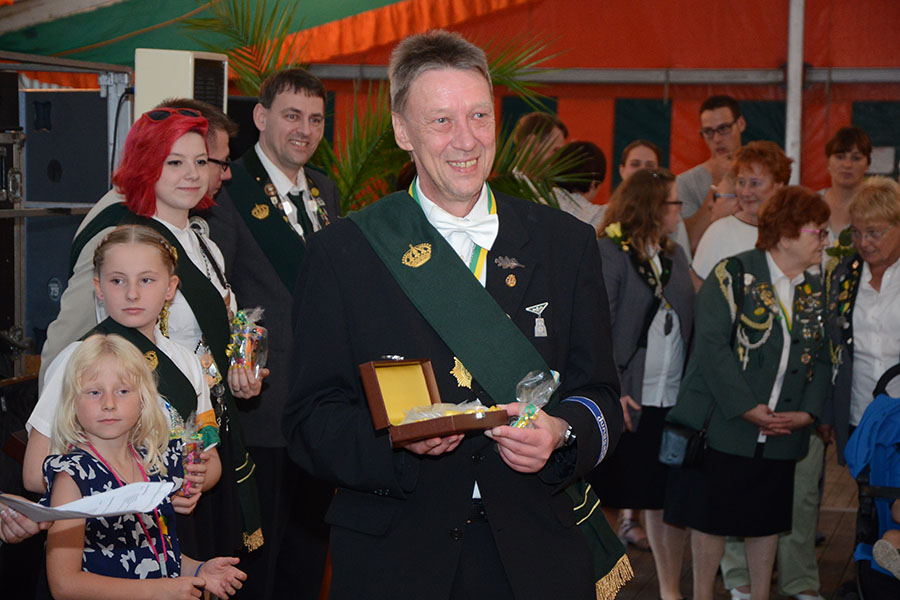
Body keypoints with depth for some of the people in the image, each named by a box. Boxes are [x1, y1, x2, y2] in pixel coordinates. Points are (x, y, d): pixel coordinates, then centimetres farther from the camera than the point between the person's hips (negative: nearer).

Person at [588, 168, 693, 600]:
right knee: (608, 500, 3)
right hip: (625, 400, -6)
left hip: (672, 398, 6)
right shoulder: (607, 253, -6)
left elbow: (688, 323, 14)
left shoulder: (674, 255, 14)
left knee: (667, 499, 9)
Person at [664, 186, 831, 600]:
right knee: (712, 516, 4)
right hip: (723, 424, -5)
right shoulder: (734, 274, -10)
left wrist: (807, 412, -7)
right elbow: (712, 344, -16)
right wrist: (748, 408, -19)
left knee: (767, 519, 13)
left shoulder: (816, 292, 8)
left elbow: (822, 357, 9)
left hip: (780, 433, 5)